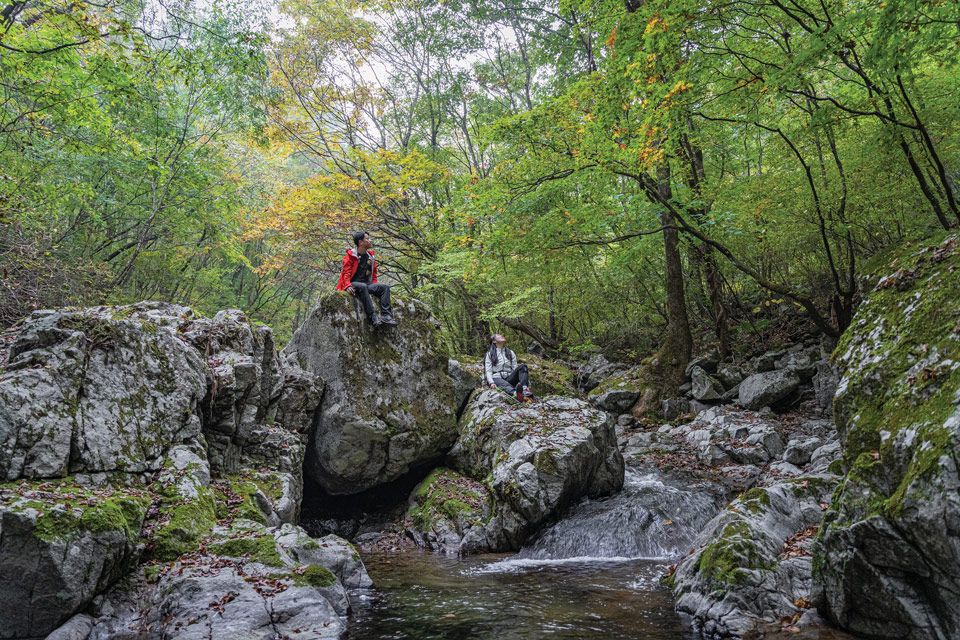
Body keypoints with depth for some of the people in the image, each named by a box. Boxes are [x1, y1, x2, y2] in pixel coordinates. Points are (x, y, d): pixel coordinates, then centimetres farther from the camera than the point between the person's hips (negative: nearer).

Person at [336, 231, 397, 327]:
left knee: (385, 287, -16)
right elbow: (346, 273, -5)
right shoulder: (351, 256, 0)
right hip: (353, 284, -6)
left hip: (367, 284, 6)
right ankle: (373, 317, -44)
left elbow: (374, 276, 22)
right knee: (363, 286, -38)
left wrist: (376, 288, 7)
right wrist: (348, 286, -23)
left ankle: (386, 315, -31)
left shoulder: (370, 257, 18)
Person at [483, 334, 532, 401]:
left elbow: (515, 368, 13)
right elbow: (488, 371, 2)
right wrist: (491, 383, -18)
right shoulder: (490, 354, 13)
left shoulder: (511, 353, 23)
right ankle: (515, 393, -74)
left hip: (509, 378, 4)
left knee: (522, 367, -21)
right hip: (497, 378, -4)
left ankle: (525, 389, -47)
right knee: (504, 384, -39)